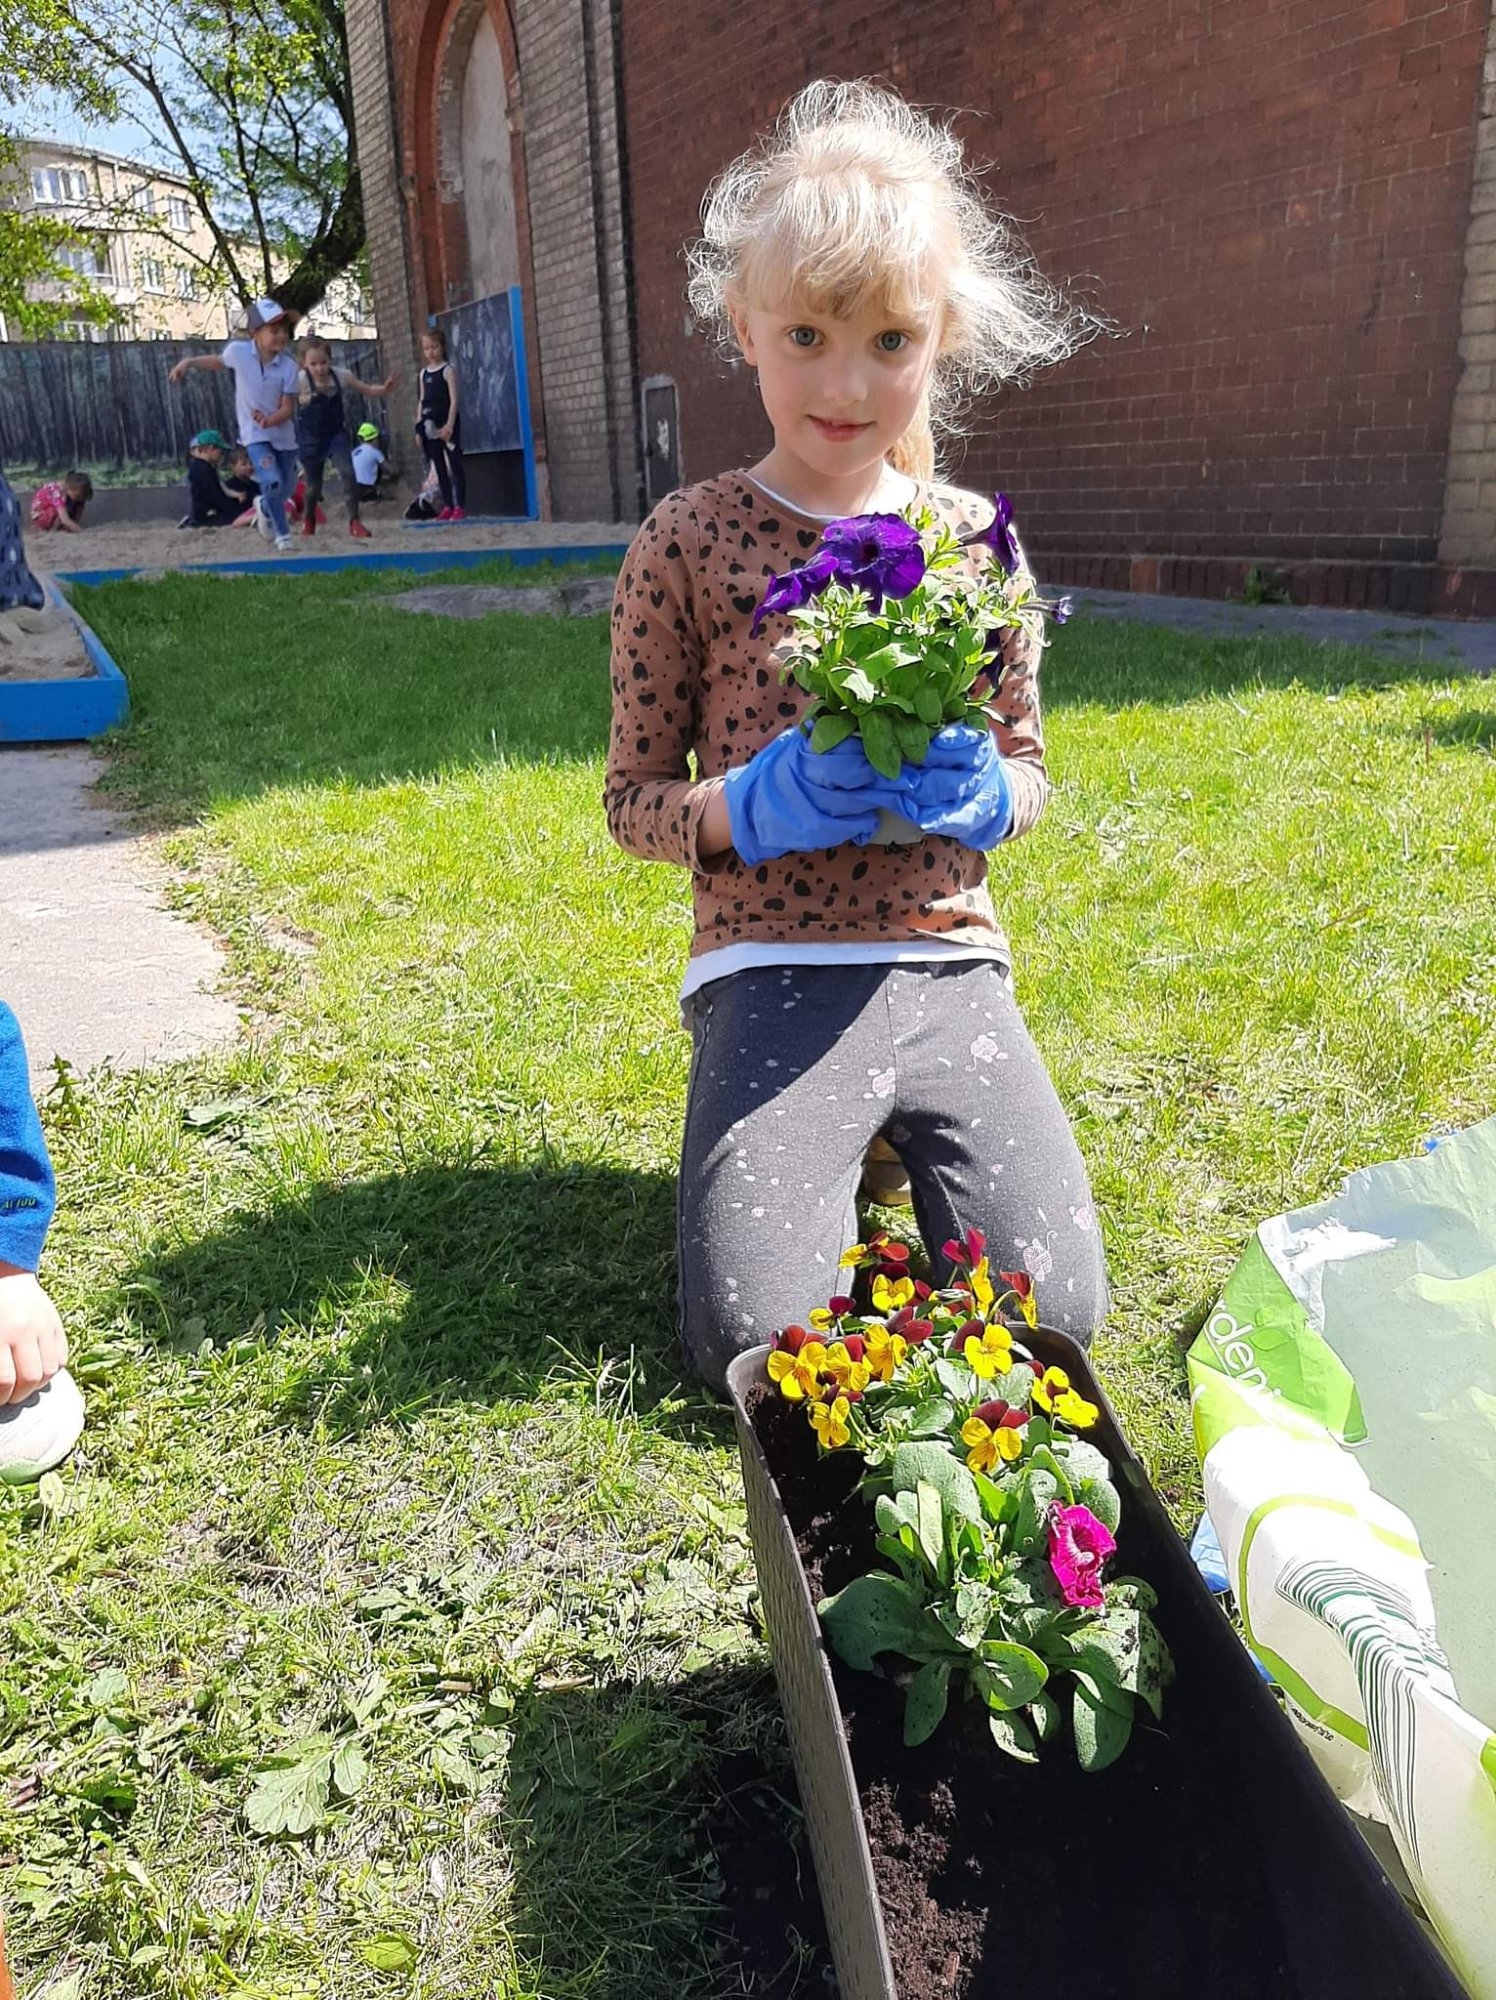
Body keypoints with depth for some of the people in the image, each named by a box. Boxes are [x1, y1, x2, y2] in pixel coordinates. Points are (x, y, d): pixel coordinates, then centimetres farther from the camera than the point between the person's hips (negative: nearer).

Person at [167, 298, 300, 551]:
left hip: (283, 433, 2)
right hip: (254, 432, -2)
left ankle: (264, 508, 49)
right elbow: (219, 361, 10)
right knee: (272, 482, -22)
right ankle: (282, 533, 0)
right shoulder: (238, 351, -14)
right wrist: (188, 362, 5)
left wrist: (269, 420, -33)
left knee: (283, 490, 13)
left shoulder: (288, 365, -15)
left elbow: (288, 408, -14)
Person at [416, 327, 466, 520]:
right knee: (439, 467, 7)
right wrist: (418, 427, 7)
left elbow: (453, 400, -11)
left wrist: (449, 425, -21)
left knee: (455, 465, -6)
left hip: (446, 423, -6)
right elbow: (422, 401, 14)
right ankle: (447, 506, 10)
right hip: (430, 425, 6)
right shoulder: (423, 373, 14)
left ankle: (460, 507, -6)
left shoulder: (448, 370, -3)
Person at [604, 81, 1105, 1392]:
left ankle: (902, 1124, 18)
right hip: (773, 970, -2)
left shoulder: (975, 538, 6)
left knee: (1054, 1310, -9)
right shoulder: (689, 543, -2)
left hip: (949, 960, 3)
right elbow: (633, 800, 2)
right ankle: (810, 1142, 16)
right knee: (756, 1340, -15)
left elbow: (1027, 767, 14)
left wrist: (982, 793, -10)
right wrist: (748, 808, -18)